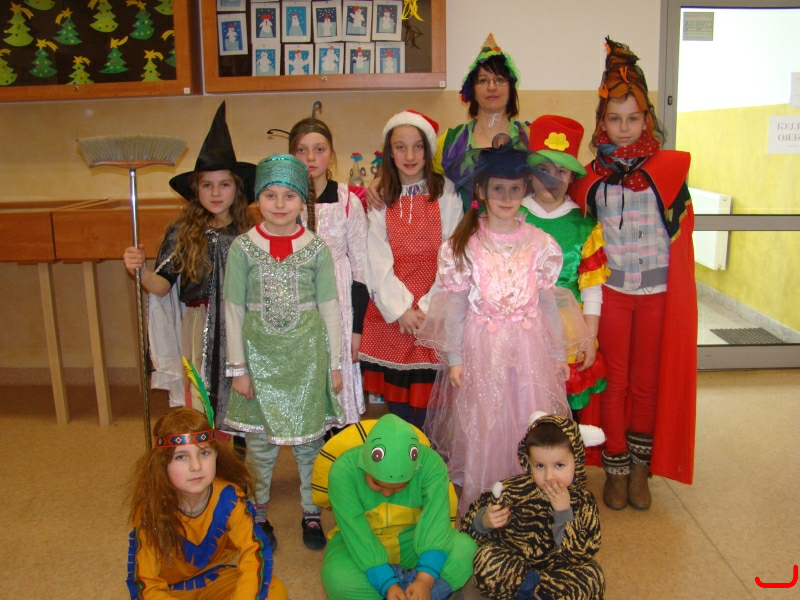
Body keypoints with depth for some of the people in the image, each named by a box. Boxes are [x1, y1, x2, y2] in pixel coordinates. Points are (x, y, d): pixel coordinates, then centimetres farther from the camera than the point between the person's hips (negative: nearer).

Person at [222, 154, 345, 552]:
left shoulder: (316, 247, -1)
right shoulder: (243, 247, -2)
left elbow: (329, 308, 3)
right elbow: (233, 310, 1)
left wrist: (335, 364, 4)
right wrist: (238, 366, -1)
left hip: (306, 355, 0)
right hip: (260, 355, 0)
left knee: (309, 440, 9)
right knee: (259, 441, 9)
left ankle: (311, 514, 27)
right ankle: (258, 515, 28)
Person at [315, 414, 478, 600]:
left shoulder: (430, 464, -21)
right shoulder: (343, 471, -25)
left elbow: (435, 522, -28)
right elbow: (356, 534, -28)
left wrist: (424, 581, -40)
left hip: (411, 539, 2)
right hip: (361, 543, -1)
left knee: (465, 549, -26)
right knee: (339, 579, -34)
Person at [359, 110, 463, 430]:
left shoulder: (446, 194, 3)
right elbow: (378, 260, 2)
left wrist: (428, 308, -10)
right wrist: (400, 308, -8)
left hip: (435, 311, -2)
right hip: (390, 311, 2)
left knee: (427, 399, -2)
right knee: (397, 402, 4)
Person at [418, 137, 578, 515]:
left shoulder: (540, 244, 2)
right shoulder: (464, 245, -4)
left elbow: (547, 303, 7)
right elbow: (455, 305, -2)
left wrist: (558, 354, 9)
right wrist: (454, 358, -4)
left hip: (528, 348, 2)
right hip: (481, 348, -1)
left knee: (528, 425, 8)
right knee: (479, 426, 5)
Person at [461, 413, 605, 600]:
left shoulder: (582, 501, -12)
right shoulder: (513, 490, -14)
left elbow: (579, 556, -20)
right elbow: (471, 522, -3)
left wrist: (563, 511, -29)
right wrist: (484, 521, -27)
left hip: (555, 567, 0)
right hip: (512, 562, 0)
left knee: (592, 576, -23)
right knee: (486, 558, -27)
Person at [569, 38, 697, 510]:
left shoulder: (669, 168, -2)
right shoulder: (591, 177, 1)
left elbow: (681, 229, 2)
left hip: (658, 290, 0)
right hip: (611, 290, 1)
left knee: (648, 383, 10)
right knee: (615, 382, 8)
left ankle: (640, 470, 27)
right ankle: (615, 470, 23)